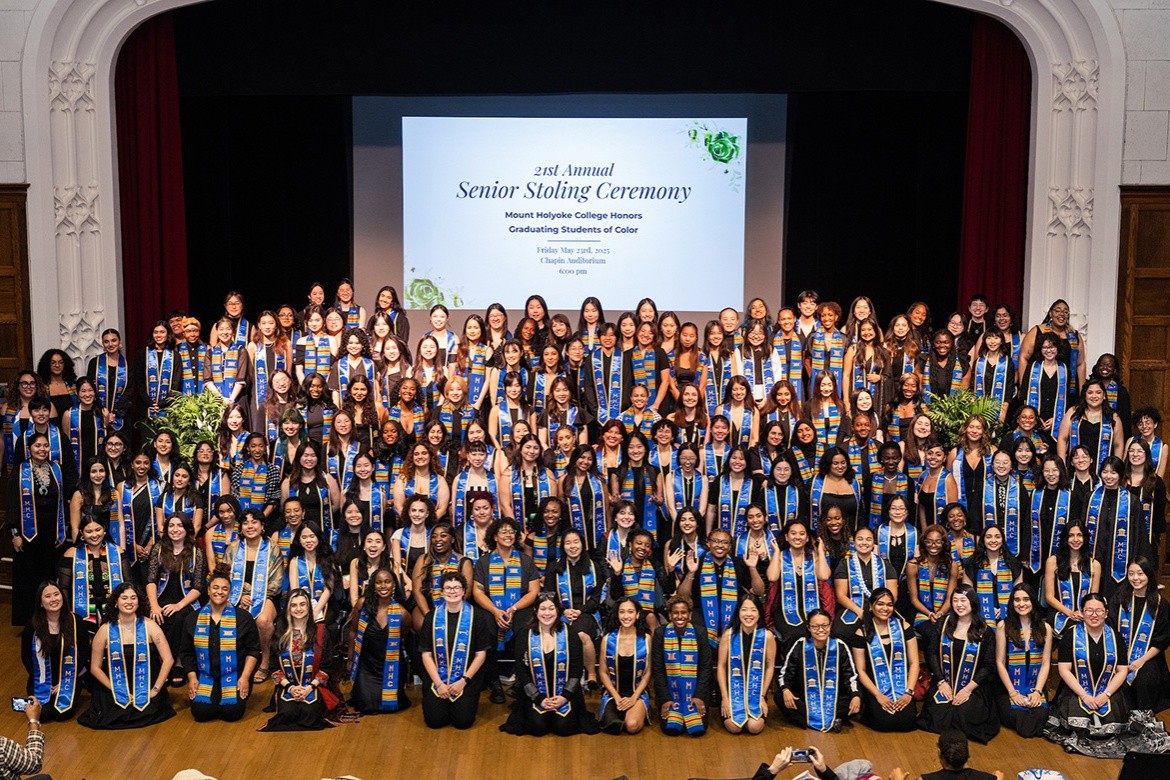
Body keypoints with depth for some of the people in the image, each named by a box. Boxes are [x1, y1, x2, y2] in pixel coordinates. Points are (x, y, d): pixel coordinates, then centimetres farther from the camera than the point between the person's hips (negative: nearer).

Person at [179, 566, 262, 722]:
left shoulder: (243, 617, 0)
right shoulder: (192, 619, 7)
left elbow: (253, 650, 0)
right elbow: (186, 652, 11)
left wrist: (245, 677, -9)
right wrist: (192, 677, 0)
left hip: (234, 678, -2)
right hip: (204, 678, 2)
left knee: (231, 713, -21)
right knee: (201, 712, -19)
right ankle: (214, 698, 16)